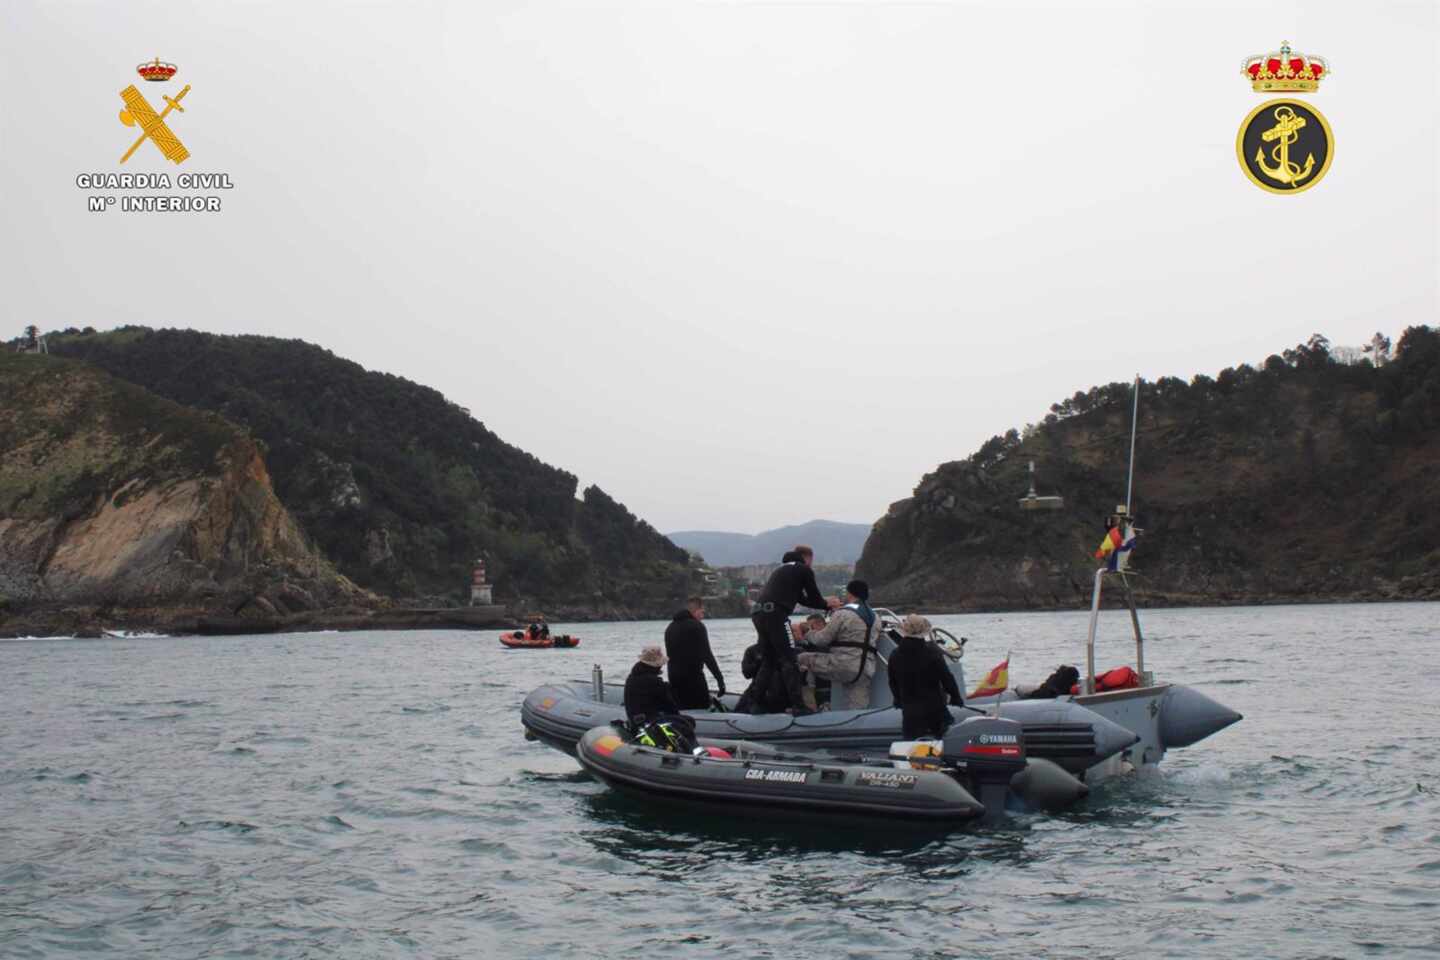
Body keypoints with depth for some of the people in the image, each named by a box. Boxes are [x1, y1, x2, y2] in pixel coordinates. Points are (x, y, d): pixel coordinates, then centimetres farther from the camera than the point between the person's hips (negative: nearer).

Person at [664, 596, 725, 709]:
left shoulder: (670, 627, 16)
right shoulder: (697, 626, -8)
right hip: (693, 677, -8)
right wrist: (720, 679, -13)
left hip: (674, 678, 8)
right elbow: (707, 655, -14)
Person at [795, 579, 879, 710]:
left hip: (843, 664, -7)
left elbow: (823, 639, -2)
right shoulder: (874, 617, 20)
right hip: (865, 669, 7)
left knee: (801, 660, -1)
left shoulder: (843, 613, -4)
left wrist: (809, 634, 19)